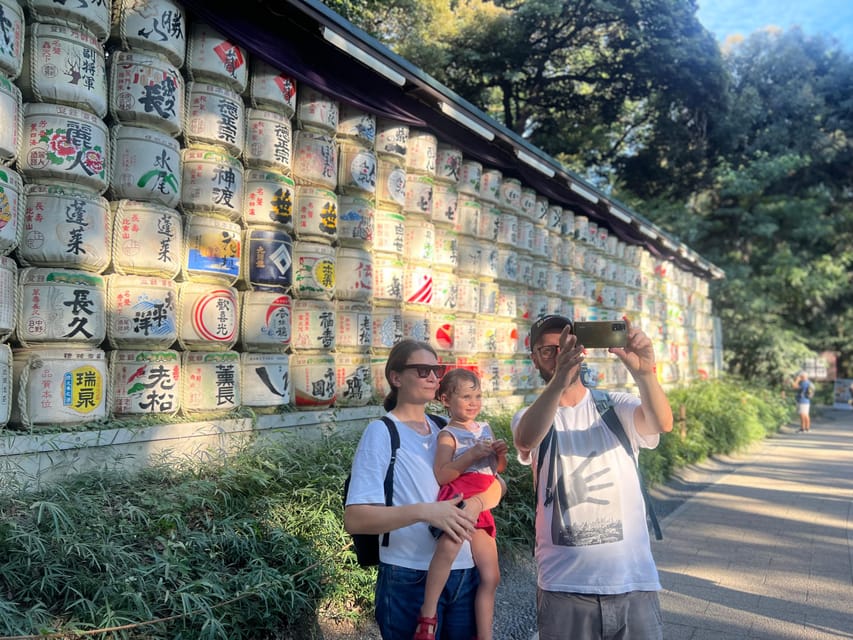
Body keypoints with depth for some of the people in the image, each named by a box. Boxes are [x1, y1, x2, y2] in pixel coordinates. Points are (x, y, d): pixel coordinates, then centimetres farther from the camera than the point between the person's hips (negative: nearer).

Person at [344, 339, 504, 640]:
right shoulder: (381, 432, -9)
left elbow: (495, 485, 6)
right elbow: (354, 518, -17)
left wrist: (475, 504, -17)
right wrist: (423, 511, -30)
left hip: (465, 573, 5)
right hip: (410, 580, -5)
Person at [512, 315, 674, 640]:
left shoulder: (616, 406, 3)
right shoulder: (530, 417, 1)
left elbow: (661, 423, -18)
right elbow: (526, 440, -23)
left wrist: (644, 371, -37)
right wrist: (559, 380, -39)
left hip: (633, 579, 0)